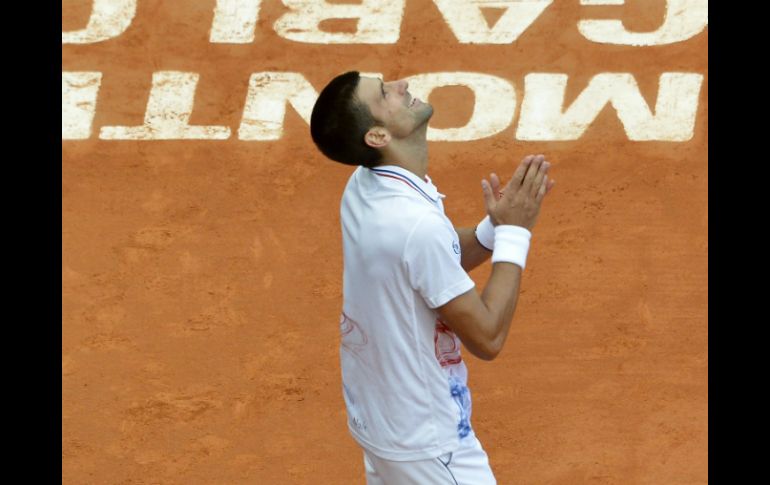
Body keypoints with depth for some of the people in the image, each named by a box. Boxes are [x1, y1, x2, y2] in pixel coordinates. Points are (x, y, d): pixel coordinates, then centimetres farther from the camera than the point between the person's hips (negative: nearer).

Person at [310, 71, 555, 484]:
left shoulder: (364, 186, -4)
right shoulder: (416, 223, -31)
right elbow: (487, 338, -23)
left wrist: (495, 224, -7)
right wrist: (514, 232, -17)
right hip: (425, 442, -9)